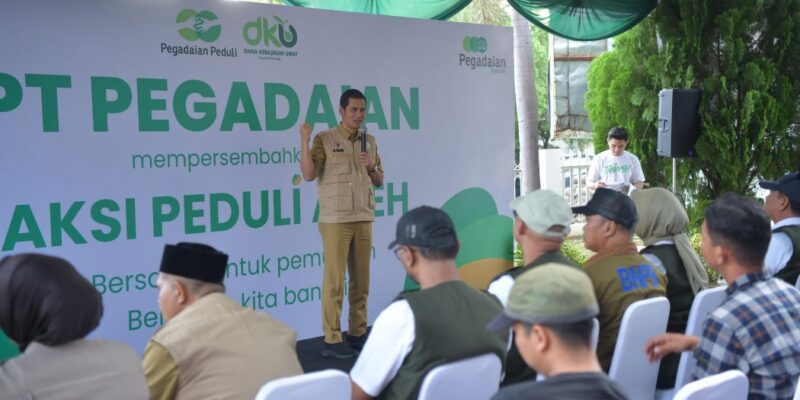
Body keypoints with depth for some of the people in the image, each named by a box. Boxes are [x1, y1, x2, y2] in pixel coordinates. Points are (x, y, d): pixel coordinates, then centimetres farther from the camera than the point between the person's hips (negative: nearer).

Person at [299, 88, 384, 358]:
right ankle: (332, 340, 1)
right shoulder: (325, 140, -3)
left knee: (361, 280, 8)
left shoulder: (370, 142, 12)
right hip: (335, 220, -5)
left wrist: (372, 167, -4)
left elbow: (379, 182, 16)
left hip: (364, 219, 5)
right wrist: (304, 141, -21)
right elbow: (308, 175, -14)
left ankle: (357, 333, 19)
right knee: (334, 280, -4)